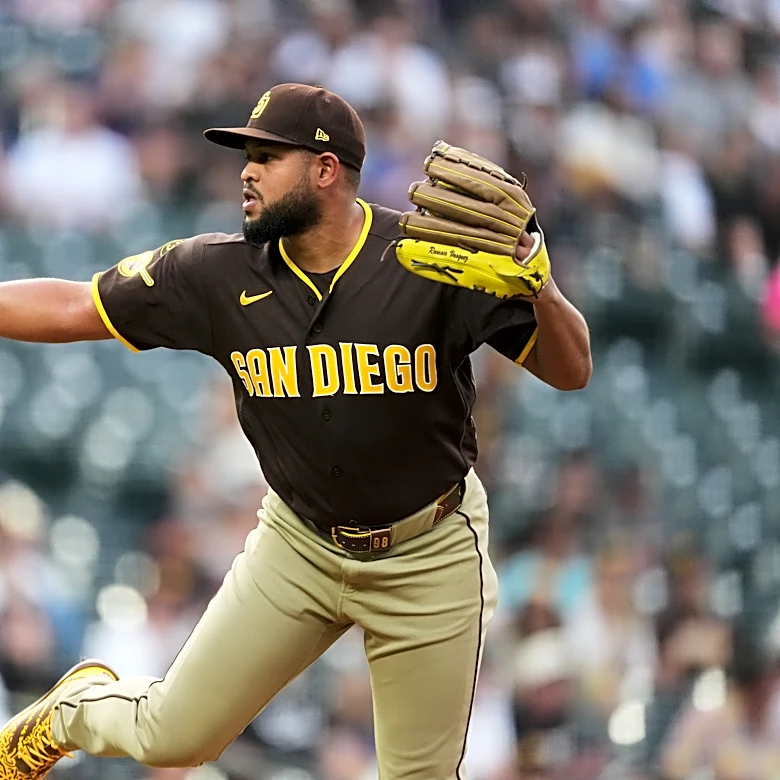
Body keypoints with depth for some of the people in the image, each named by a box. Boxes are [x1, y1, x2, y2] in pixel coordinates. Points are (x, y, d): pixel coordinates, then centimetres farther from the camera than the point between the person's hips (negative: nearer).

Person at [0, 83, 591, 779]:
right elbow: (72, 308, -3)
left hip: (427, 558, -2)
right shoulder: (220, 275, -9)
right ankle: (81, 708, 40)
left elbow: (571, 372, -18)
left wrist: (538, 283, -37)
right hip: (299, 544, 2)